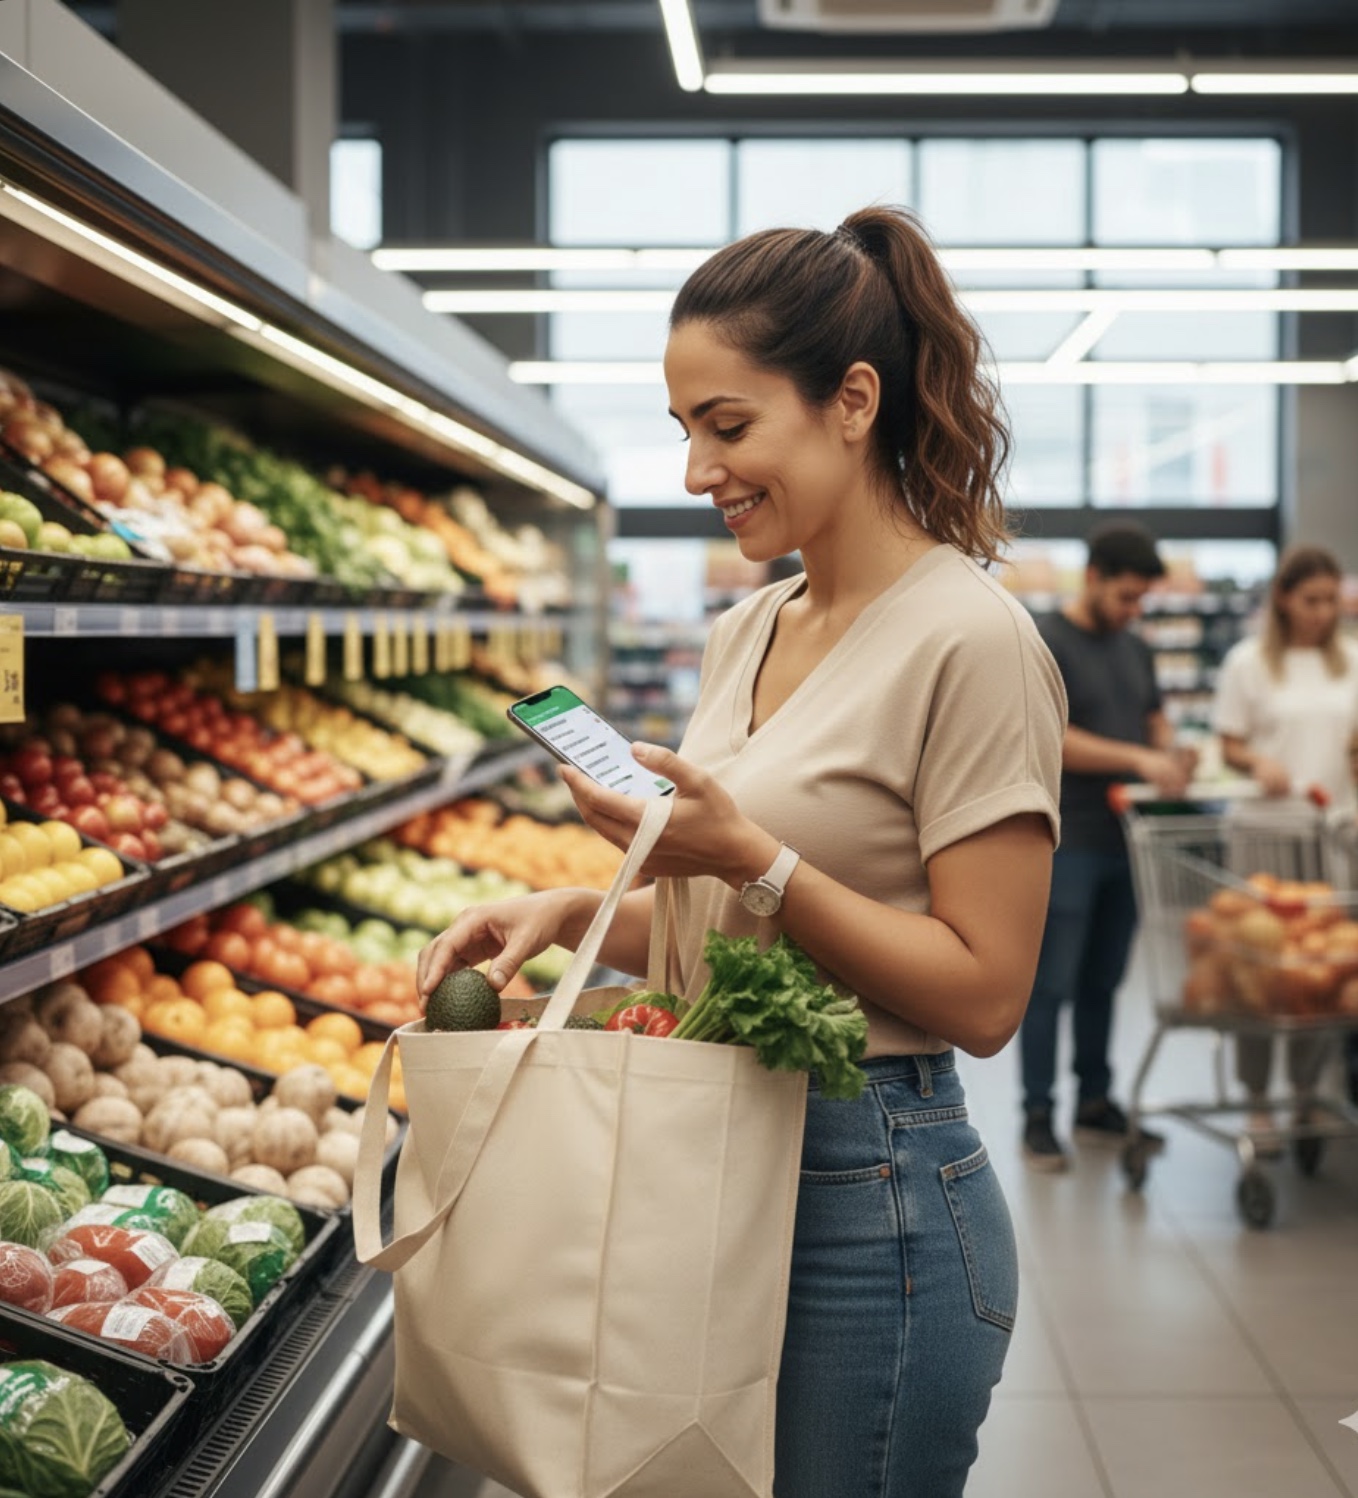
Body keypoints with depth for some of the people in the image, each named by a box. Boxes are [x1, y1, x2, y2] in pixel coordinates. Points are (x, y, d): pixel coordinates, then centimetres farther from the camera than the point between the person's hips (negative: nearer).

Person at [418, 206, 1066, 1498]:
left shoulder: (968, 641, -16)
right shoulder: (745, 632, 9)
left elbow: (984, 995, -16)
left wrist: (752, 859, -23)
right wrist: (572, 911, 0)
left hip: (874, 1201, -8)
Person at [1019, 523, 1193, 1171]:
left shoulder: (1134, 649, 15)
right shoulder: (1048, 644, -8)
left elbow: (1155, 720, 21)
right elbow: (1052, 738, -16)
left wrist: (1170, 754, -1)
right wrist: (1137, 759, -21)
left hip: (1123, 841, 7)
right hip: (1067, 842, -7)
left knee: (1103, 982, 13)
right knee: (1052, 984, -2)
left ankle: (1096, 1103, 23)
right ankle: (1037, 1116, 4)